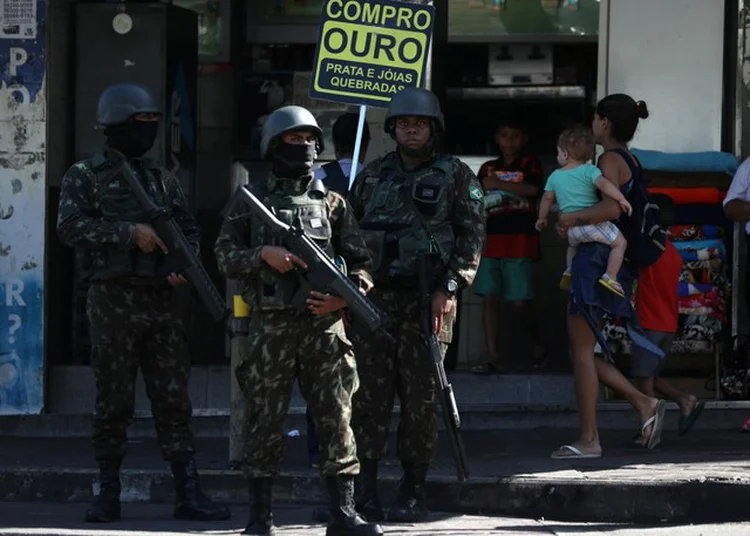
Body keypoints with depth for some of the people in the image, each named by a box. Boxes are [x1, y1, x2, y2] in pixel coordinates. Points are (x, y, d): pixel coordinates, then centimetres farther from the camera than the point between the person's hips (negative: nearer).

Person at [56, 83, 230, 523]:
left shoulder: (162, 179, 17)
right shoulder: (86, 177, 3)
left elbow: (191, 229, 17)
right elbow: (71, 226, -11)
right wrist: (130, 232, -18)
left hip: (162, 301, 4)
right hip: (114, 301, -4)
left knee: (174, 400, 0)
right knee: (114, 400, 0)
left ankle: (189, 494, -2)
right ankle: (108, 494, 8)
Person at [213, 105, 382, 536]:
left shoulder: (332, 203, 12)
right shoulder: (252, 201, 8)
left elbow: (362, 263, 10)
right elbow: (225, 257, 3)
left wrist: (344, 296, -9)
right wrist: (263, 254, -14)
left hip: (324, 326, 2)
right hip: (271, 327, -2)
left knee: (337, 420, -1)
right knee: (267, 423, 0)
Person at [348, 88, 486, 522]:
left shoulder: (456, 176, 4)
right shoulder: (373, 176, 14)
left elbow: (472, 237, -2)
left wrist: (450, 289, -13)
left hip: (427, 301, -3)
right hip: (374, 298, 3)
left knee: (421, 397, -1)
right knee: (370, 394, 0)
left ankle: (414, 491, 6)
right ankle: (366, 489, 3)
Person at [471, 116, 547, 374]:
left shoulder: (529, 162, 6)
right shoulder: (487, 168, 17)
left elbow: (533, 189, -12)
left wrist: (499, 184, -12)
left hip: (520, 242, -4)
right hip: (491, 241, 4)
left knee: (520, 301, -7)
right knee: (489, 298, -3)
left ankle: (538, 344, 19)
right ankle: (493, 357, -2)